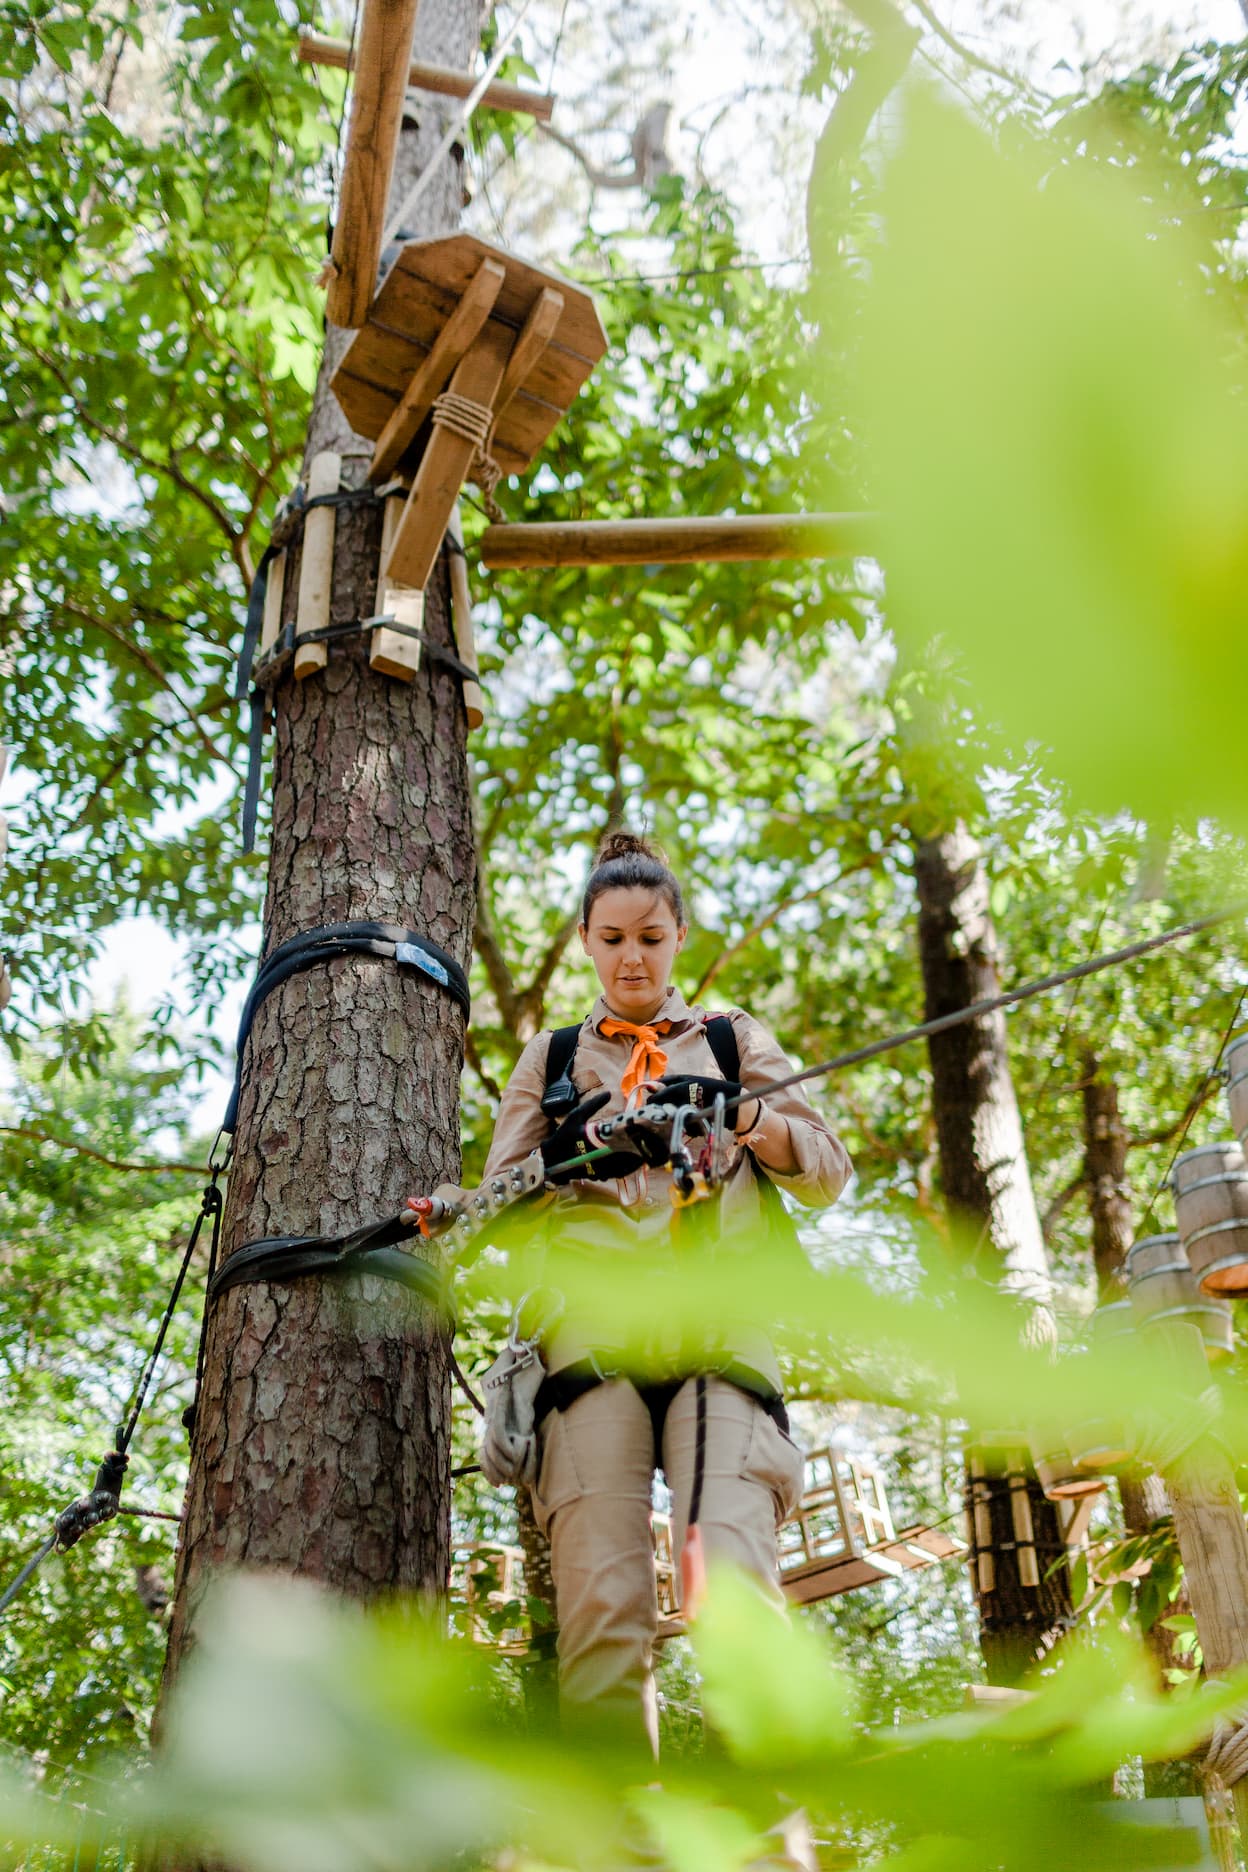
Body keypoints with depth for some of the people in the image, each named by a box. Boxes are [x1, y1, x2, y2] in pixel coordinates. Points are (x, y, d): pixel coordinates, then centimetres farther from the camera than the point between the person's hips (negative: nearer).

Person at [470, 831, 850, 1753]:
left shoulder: (734, 1039, 24)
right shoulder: (551, 1058, 25)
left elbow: (829, 1168, 15)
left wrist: (748, 1120, -5)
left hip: (719, 1330, 0)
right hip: (593, 1330, 0)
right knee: (601, 1604, -14)